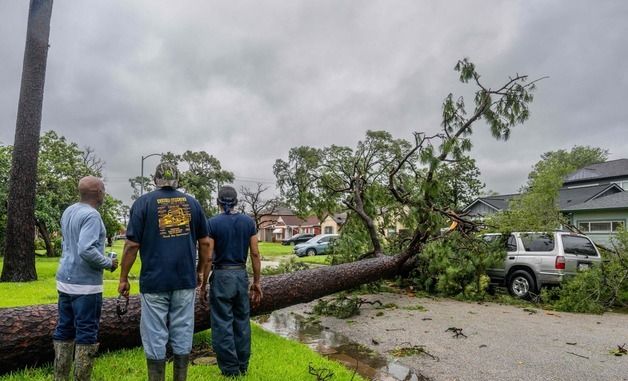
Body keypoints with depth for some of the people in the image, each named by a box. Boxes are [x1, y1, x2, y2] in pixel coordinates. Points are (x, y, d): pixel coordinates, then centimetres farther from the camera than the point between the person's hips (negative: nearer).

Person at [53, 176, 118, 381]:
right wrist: (109, 263, -14)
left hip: (65, 281, 9)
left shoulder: (68, 212, 10)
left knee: (64, 330, 15)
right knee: (86, 333, 1)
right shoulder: (91, 215, -19)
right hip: (85, 284, -9)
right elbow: (86, 250, -28)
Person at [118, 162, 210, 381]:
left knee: (155, 336, 9)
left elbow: (132, 244, -6)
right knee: (182, 334, 12)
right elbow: (205, 242, 7)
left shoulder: (143, 202, -2)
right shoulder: (192, 203, 6)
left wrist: (123, 278, 4)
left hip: (154, 281, -2)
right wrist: (200, 272, 17)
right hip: (185, 280, 2)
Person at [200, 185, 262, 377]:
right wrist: (257, 282, 6)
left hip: (221, 276, -3)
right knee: (242, 322, 14)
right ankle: (243, 366, 25)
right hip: (241, 275, 4)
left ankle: (230, 369, 12)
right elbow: (255, 254, -1)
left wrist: (204, 283, 0)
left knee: (223, 324, 6)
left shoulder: (212, 223, -7)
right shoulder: (248, 221, 1)